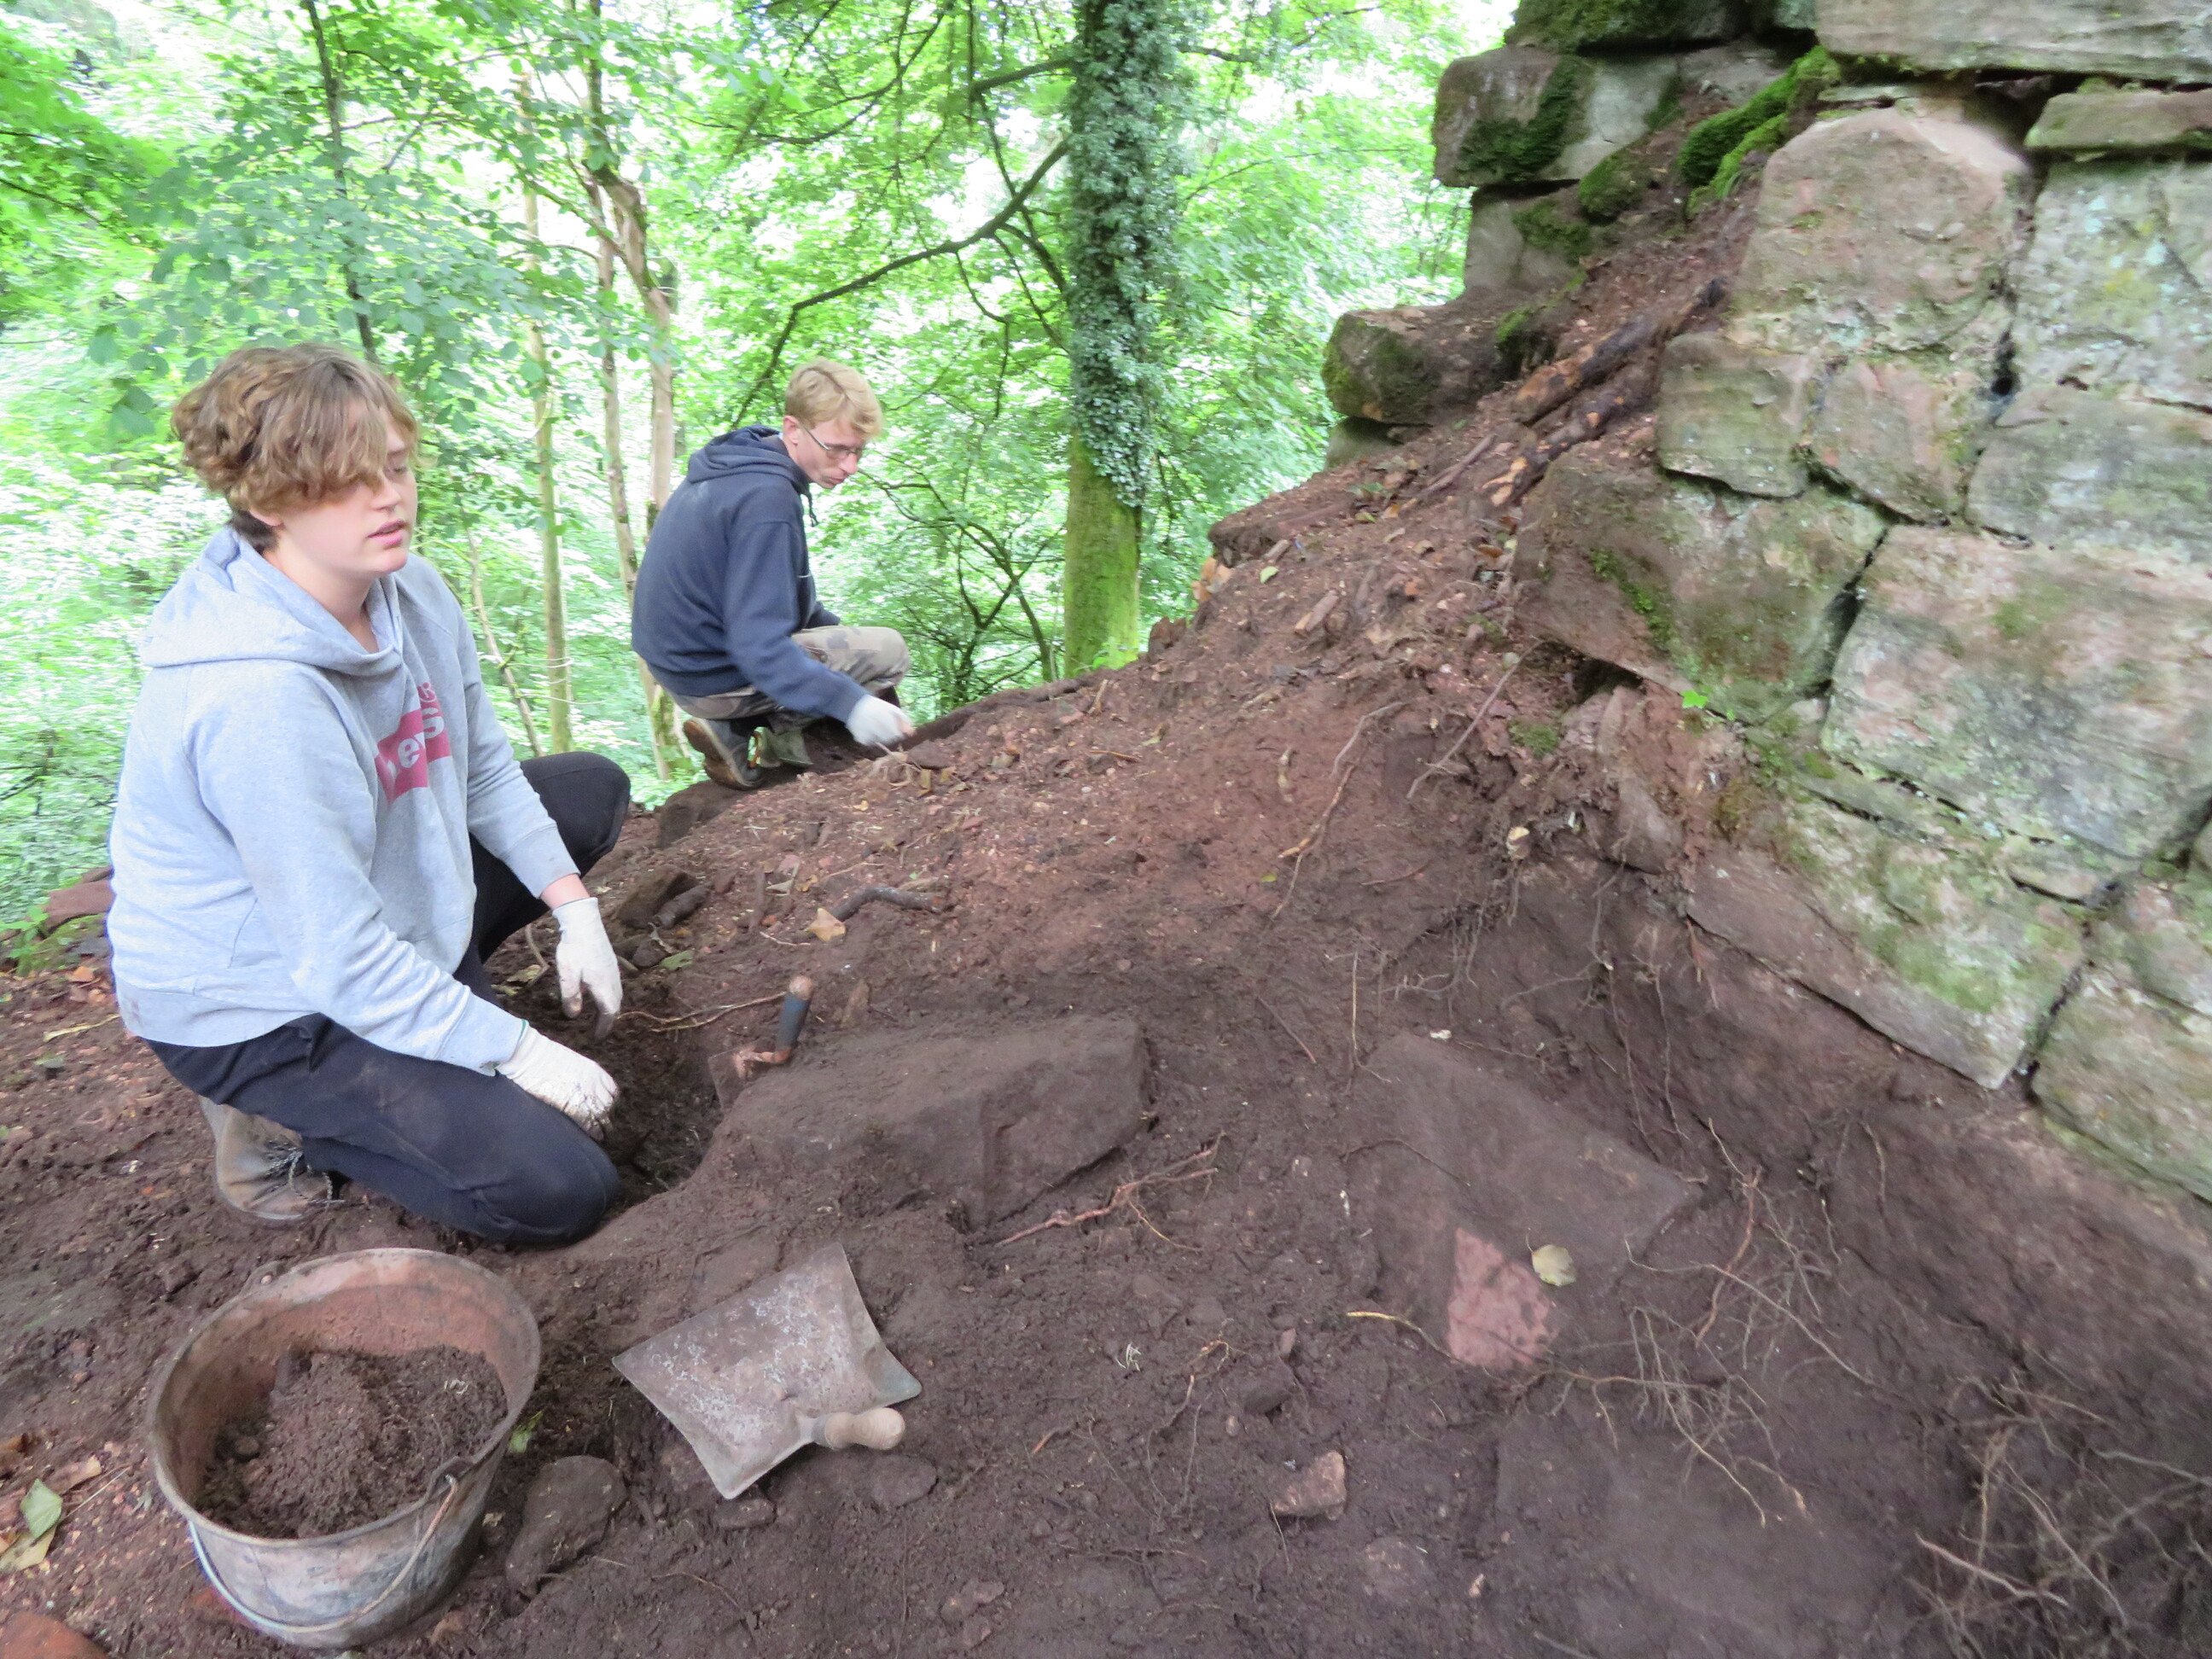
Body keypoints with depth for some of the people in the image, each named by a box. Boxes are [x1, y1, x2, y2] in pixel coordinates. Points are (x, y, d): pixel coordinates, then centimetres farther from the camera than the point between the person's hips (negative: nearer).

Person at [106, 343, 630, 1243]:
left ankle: (433, 995, 10)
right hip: (254, 1005, -8)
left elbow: (484, 767, 3)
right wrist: (520, 1052, -21)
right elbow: (340, 960, -29)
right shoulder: (254, 697, -32)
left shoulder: (409, 590, -8)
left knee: (593, 790, 11)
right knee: (558, 1190, -14)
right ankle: (276, 1110, 6)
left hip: (389, 905, 8)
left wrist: (575, 911, -4)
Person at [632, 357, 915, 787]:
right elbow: (760, 647, -30)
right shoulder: (766, 498, -26)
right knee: (887, 650, -6)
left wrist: (837, 628, 15)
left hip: (679, 652, 9)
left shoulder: (738, 466, 5)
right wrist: (852, 704, -36)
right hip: (714, 677, -9)